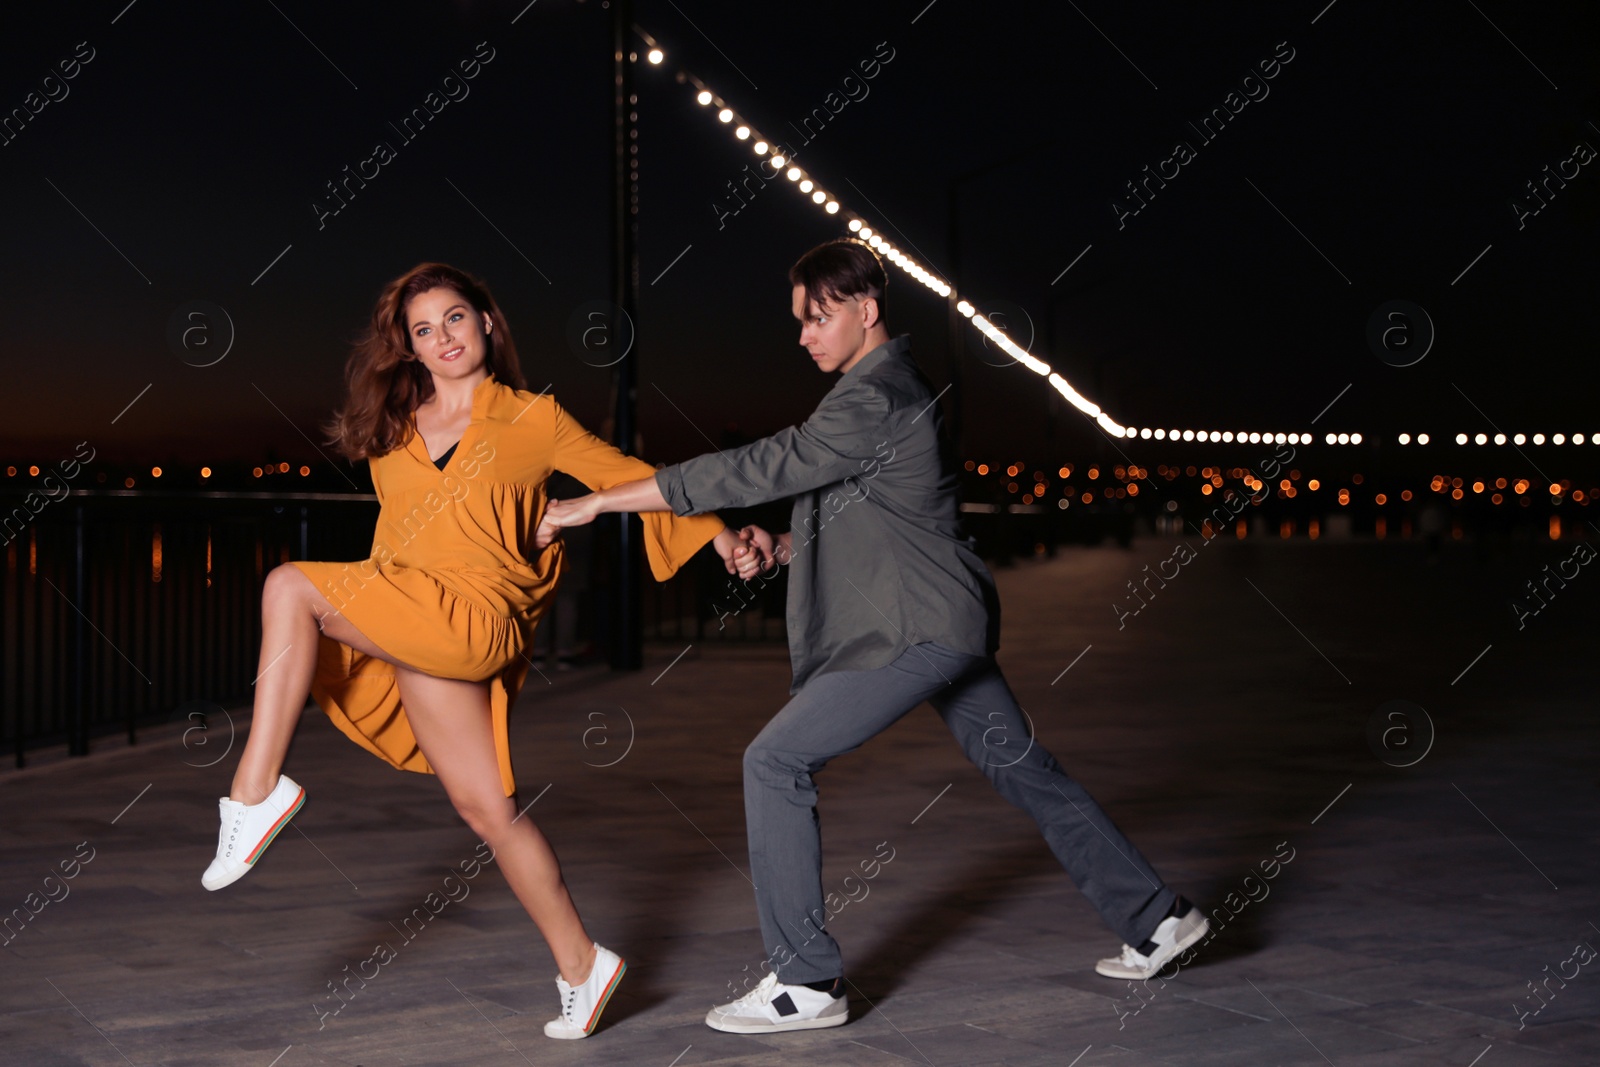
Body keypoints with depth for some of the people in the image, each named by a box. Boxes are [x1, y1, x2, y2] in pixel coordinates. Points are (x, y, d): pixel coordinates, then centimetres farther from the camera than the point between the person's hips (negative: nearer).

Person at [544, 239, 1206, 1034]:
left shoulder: (873, 401, -17)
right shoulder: (890, 388, 15)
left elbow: (754, 469, -22)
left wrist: (597, 502, -19)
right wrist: (783, 549, 4)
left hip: (918, 629, -10)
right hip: (949, 621, 10)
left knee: (775, 763, -9)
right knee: (1019, 767, 19)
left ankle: (806, 981, -5)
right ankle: (1154, 918, 28)